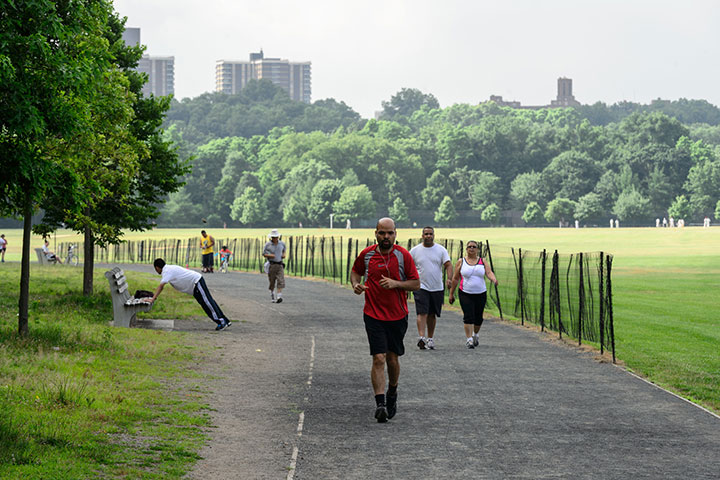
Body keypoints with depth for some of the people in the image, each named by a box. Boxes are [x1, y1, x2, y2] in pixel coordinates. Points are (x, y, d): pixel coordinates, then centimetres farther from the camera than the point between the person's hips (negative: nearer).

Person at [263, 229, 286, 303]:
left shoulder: (282, 243, 6)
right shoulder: (268, 244, -2)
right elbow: (264, 254, 4)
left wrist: (284, 255, 5)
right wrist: (269, 255, -16)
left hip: (280, 265, 1)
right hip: (271, 265, -1)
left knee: (281, 281, -14)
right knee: (272, 281, 5)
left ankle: (279, 297, -21)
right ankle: (272, 296, 23)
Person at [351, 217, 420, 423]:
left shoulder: (403, 255, -4)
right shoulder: (366, 254, 1)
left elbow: (416, 284, -1)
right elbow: (356, 271, 20)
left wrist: (396, 283, -17)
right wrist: (356, 284, -2)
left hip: (397, 315, 0)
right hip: (373, 315, 0)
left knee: (392, 359, 10)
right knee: (379, 359, -12)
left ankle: (392, 393, 35)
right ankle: (380, 404, -14)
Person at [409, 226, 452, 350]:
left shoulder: (441, 250, 3)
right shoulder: (415, 250, 3)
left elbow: (448, 265, -4)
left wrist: (449, 278, -22)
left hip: (437, 288, 2)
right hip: (421, 287, -2)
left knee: (432, 314, 10)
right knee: (422, 313, -16)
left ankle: (430, 339, 21)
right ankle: (421, 337, -26)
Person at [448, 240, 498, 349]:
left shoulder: (482, 262, 7)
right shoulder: (461, 262, 3)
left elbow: (489, 272, -6)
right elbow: (455, 279, 6)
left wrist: (494, 279, -29)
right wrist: (451, 293, 7)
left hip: (481, 294, 2)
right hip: (465, 294, -2)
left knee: (478, 318, 9)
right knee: (468, 316, -13)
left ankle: (475, 334, 35)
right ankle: (469, 339, -11)